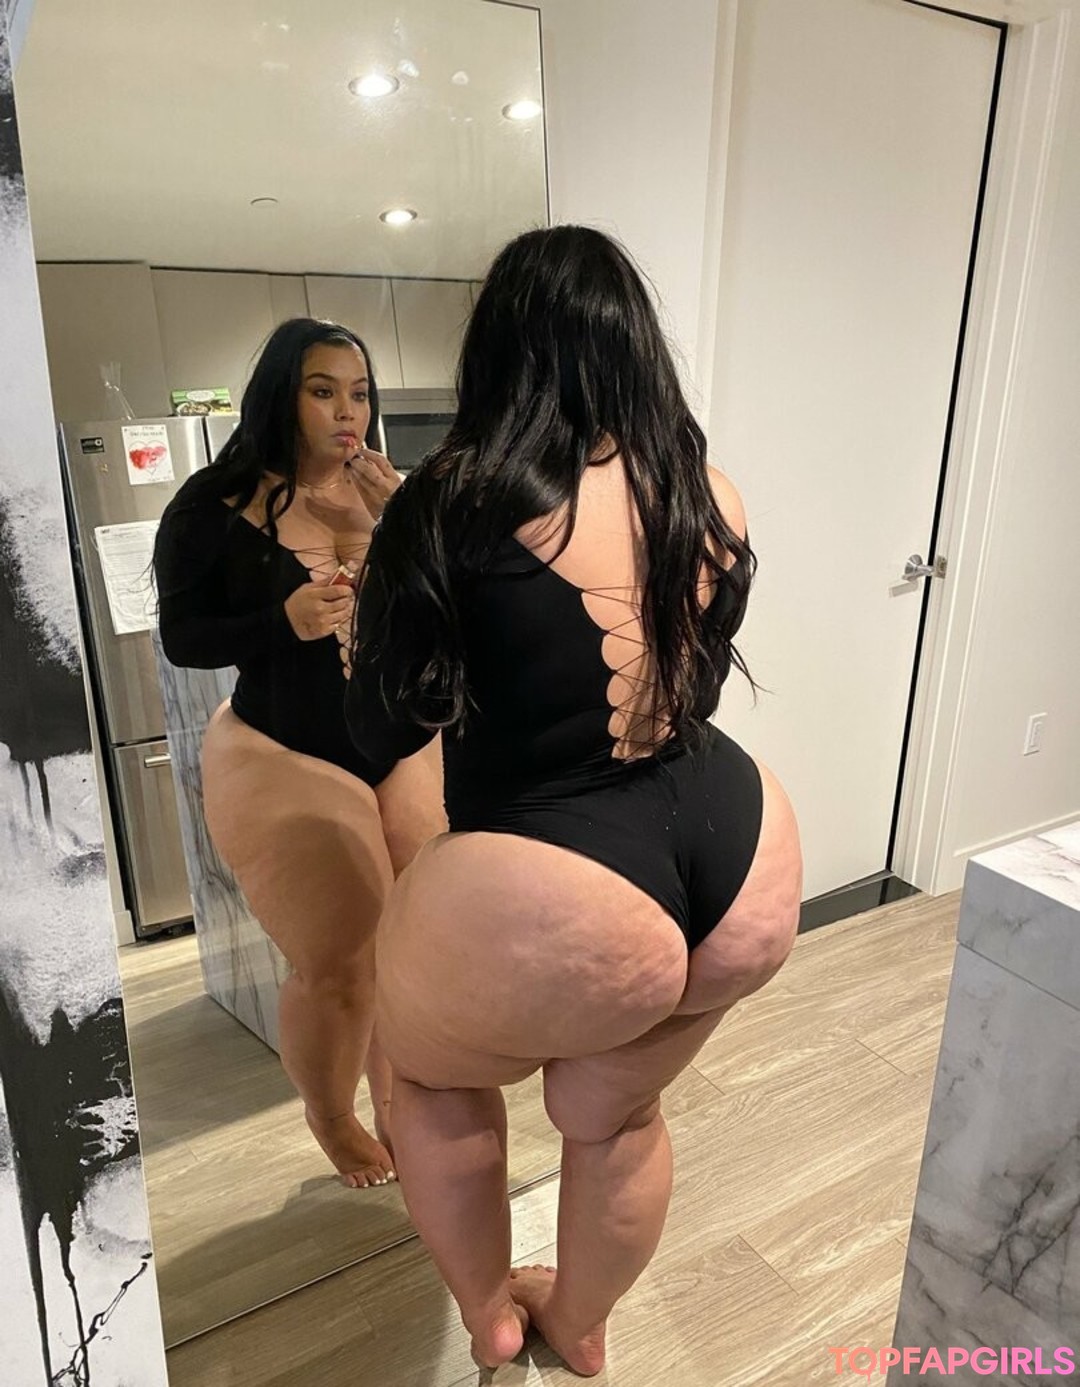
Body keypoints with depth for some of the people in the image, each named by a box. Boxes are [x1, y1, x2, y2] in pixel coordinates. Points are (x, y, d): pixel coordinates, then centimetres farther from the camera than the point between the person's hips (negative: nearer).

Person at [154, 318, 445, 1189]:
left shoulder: (393, 496, 1)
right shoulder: (215, 507, -7)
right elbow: (183, 638, -5)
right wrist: (286, 621, -21)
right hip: (284, 761, -3)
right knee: (335, 964, 2)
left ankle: (398, 1111, 35)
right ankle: (331, 1121, 35)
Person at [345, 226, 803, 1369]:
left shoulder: (456, 502, -13)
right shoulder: (711, 499, 3)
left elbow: (381, 731, -3)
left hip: (556, 906, -5)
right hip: (742, 865, 6)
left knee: (430, 1069, 27)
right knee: (614, 1112, 29)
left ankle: (487, 1314, 47)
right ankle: (580, 1325, 55)